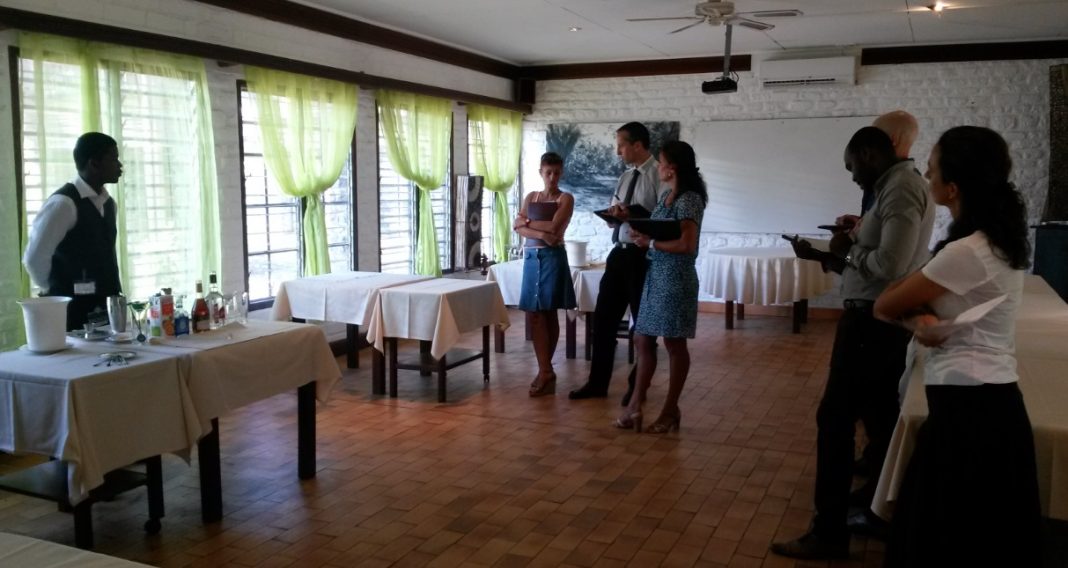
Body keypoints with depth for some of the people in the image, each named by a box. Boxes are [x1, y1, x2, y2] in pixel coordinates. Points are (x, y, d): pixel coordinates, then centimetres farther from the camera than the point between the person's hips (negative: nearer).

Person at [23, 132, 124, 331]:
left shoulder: (108, 203, 12)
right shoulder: (64, 203, -13)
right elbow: (34, 257, -13)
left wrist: (114, 295, 11)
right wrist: (57, 291, 0)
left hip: (106, 308, 7)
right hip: (73, 312, -7)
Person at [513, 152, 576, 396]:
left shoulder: (566, 198, 0)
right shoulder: (531, 197, 14)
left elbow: (554, 227, -14)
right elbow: (518, 227, 1)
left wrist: (527, 222, -3)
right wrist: (540, 233, -15)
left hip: (553, 257, -4)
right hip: (532, 257, 4)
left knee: (549, 313, -1)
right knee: (536, 314, 0)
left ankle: (544, 370, 5)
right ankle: (546, 370, 2)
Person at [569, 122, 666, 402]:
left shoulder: (658, 175, -11)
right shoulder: (626, 176, 14)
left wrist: (632, 215, -26)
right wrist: (613, 213, -6)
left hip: (644, 256, -8)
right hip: (619, 252, 8)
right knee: (604, 317, 10)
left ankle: (638, 386, 23)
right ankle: (597, 382, 21)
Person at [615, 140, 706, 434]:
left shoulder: (689, 199, -15)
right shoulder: (666, 197, 12)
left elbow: (687, 245, -21)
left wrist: (650, 243, -16)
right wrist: (641, 233, 1)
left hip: (675, 278, -9)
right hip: (656, 275, 9)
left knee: (674, 344, 3)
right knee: (643, 340, 10)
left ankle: (671, 409, 14)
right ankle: (636, 404, 17)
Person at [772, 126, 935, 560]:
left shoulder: (900, 189, -17)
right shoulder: (900, 186, 14)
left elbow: (889, 265, -26)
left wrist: (848, 250, -11)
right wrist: (830, 256, 9)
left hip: (873, 322, -10)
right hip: (882, 320, 10)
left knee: (835, 420, -5)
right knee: (880, 419, 18)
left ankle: (829, 533, 2)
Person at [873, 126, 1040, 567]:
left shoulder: (966, 253, -21)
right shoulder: (1000, 240, 10)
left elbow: (884, 307, -12)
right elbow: (915, 297, 8)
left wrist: (910, 309, 8)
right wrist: (921, 319, -13)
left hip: (967, 409, -10)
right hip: (992, 402, 10)